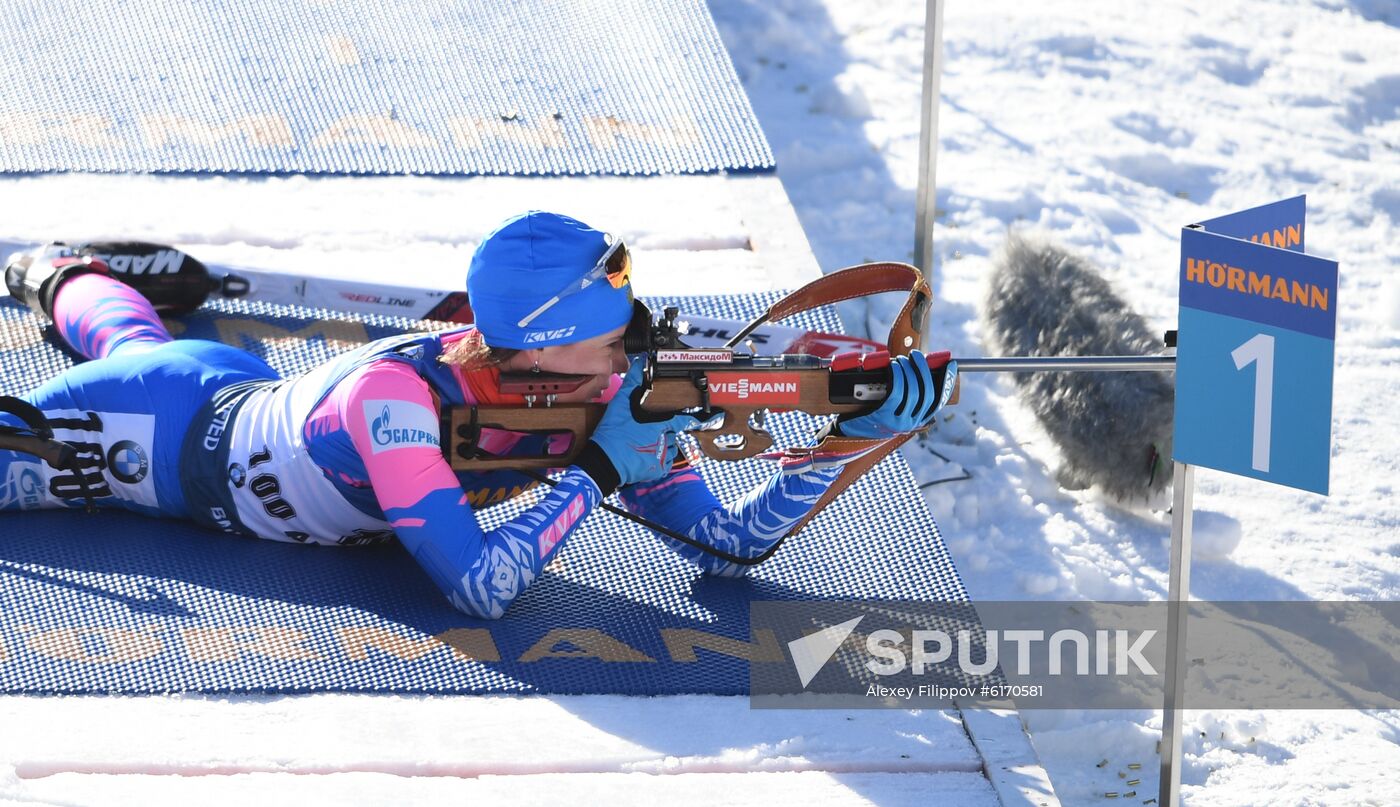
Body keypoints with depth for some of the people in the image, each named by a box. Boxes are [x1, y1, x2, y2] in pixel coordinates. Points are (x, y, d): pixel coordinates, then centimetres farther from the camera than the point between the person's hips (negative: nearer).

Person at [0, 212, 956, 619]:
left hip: (251, 393, 6)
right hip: (172, 433, -6)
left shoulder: (593, 396, -26)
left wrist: (852, 436, -35)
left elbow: (724, 541, -21)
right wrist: (597, 470, -48)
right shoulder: (394, 394, -45)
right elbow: (478, 590, -50)